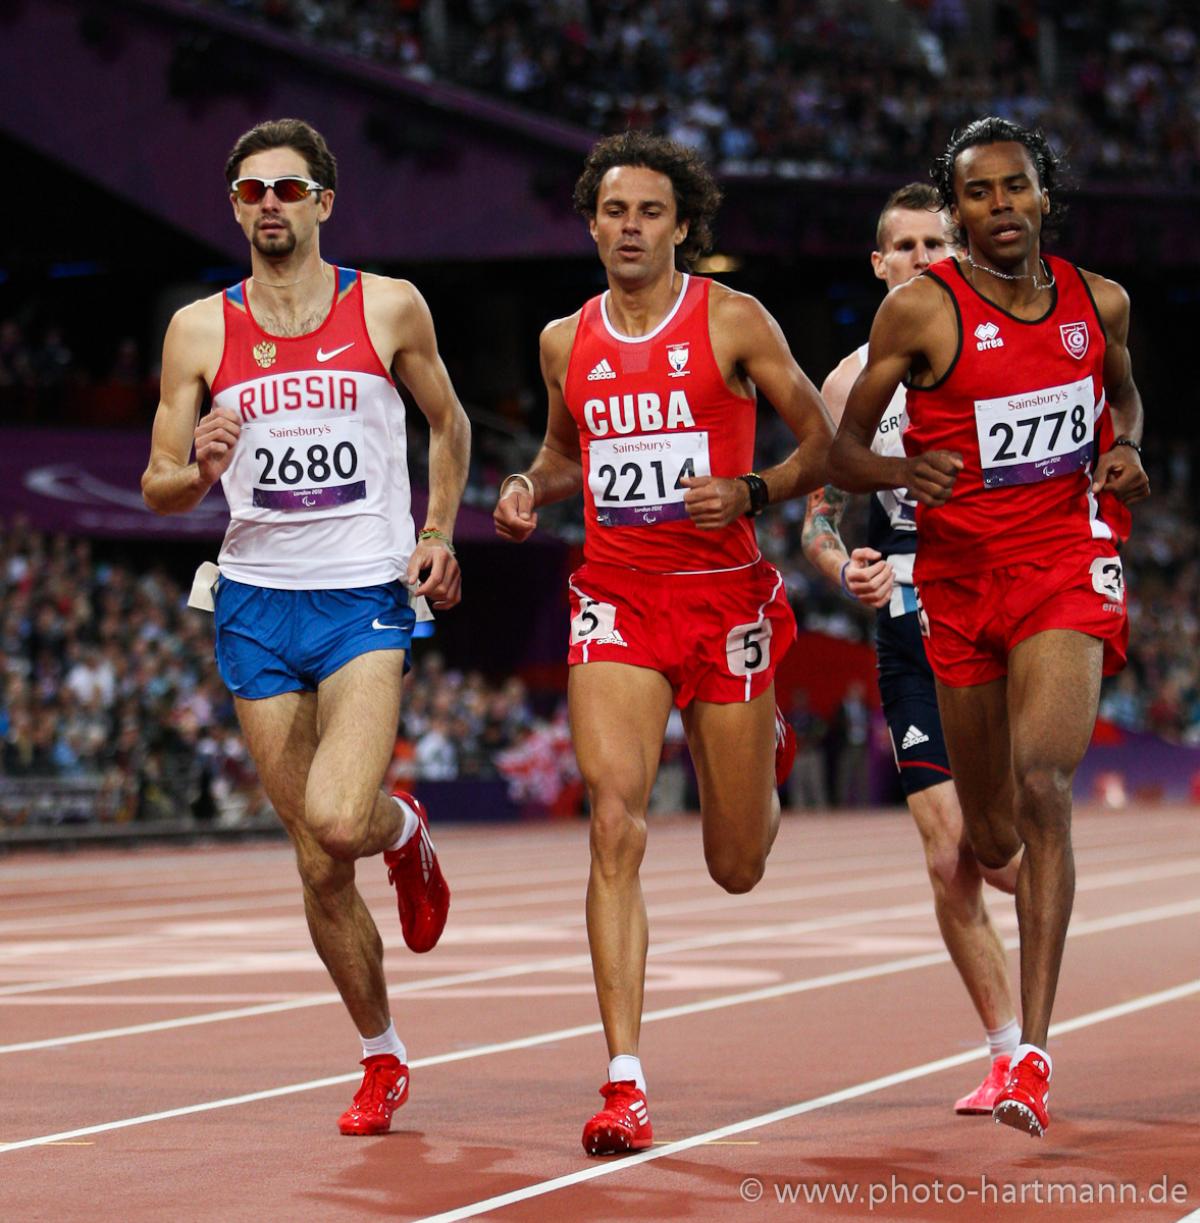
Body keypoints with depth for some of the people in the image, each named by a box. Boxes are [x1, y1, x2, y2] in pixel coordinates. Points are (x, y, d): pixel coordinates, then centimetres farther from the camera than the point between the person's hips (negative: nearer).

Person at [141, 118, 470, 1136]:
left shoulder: (390, 309, 2)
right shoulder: (200, 330, 4)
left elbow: (448, 424, 17)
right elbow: (157, 488, 7)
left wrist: (439, 534, 4)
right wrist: (201, 470, -16)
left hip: (368, 597, -2)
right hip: (257, 602, 2)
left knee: (337, 819, -24)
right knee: (320, 869, 4)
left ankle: (406, 829, 13)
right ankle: (382, 1059, 21)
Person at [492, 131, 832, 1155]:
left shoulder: (733, 321, -3)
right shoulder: (565, 341, 8)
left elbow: (824, 443, 1)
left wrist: (749, 493, -16)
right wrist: (532, 490, 5)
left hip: (726, 598, -1)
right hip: (616, 605, 2)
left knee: (737, 868, 9)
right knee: (617, 827, -17)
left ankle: (769, 744, 48)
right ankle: (625, 1087, -18)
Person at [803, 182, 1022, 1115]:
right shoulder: (853, 381, 5)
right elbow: (818, 516, 9)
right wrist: (844, 567, -12)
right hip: (912, 631, 2)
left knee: (1000, 854, -12)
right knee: (948, 858, -4)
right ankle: (1008, 1051, 12)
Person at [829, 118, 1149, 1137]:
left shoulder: (1099, 301, 2)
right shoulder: (922, 309, -8)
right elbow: (843, 451, -4)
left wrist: (1124, 452, 1)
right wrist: (905, 469, -26)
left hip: (1068, 557, 0)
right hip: (961, 574, 0)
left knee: (1040, 783, -23)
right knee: (990, 839, 9)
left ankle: (1034, 1053, -24)